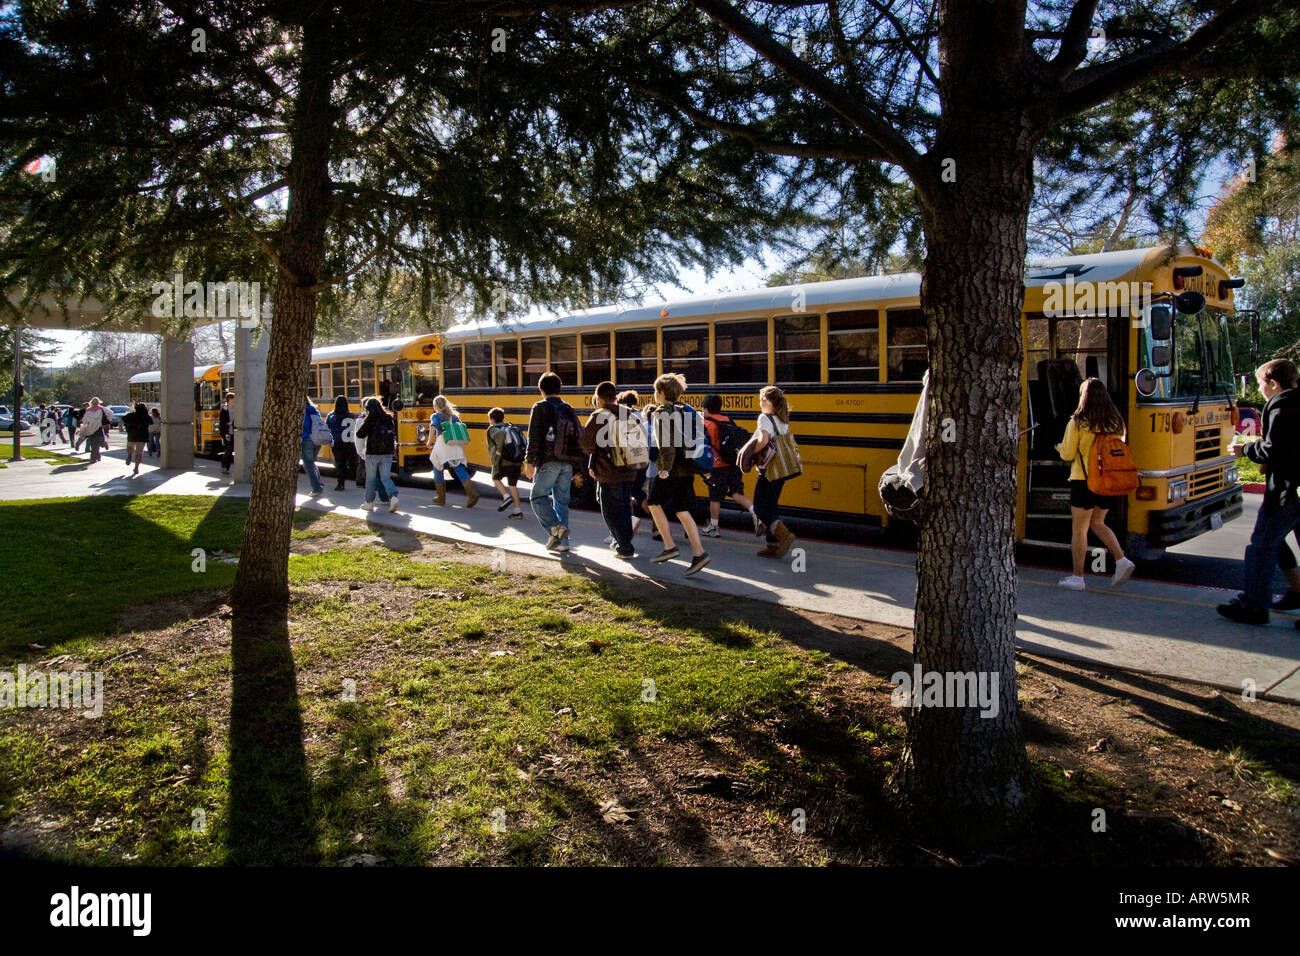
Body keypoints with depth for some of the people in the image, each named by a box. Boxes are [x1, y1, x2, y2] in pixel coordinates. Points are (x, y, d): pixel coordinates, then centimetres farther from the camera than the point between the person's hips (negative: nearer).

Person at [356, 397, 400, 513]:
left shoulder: (370, 419, -9)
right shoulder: (388, 419, 4)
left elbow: (360, 435, -5)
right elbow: (393, 433, 15)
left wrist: (363, 422, 7)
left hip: (372, 453, -4)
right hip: (387, 453, 4)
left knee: (371, 478, 9)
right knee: (386, 477, 7)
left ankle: (368, 502, 18)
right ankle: (393, 496, -15)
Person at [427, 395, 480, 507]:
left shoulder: (436, 416, 6)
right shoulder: (454, 416, 19)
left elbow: (432, 428, -12)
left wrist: (430, 442, -2)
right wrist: (462, 447, 19)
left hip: (441, 444, -3)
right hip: (456, 446, 4)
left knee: (438, 470, 15)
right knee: (460, 469, -3)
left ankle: (441, 498, 20)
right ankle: (472, 493, -22)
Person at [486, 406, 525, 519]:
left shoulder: (492, 429, 1)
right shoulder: (510, 426, 19)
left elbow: (501, 434, -24)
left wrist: (499, 450, -16)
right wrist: (521, 461, 16)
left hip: (502, 461, -5)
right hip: (516, 462, 5)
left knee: (496, 479, 21)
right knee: (513, 485, 15)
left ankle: (506, 497, 0)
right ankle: (518, 510, 10)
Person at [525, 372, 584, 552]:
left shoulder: (541, 407, -2)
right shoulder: (569, 409, 16)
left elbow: (534, 437, -10)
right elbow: (579, 437, 15)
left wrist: (529, 462, -9)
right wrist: (576, 467, 19)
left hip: (549, 461, -6)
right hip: (568, 462, 6)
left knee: (538, 496, 3)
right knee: (562, 500, 10)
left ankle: (555, 528, -16)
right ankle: (562, 541, 10)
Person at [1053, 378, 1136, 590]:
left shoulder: (1077, 422, -10)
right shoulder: (1116, 421, 5)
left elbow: (1067, 454, -8)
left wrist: (1060, 448, 12)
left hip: (1084, 480, -6)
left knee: (1079, 529, 3)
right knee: (1097, 523, 22)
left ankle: (1077, 577, 8)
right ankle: (1121, 560, 6)